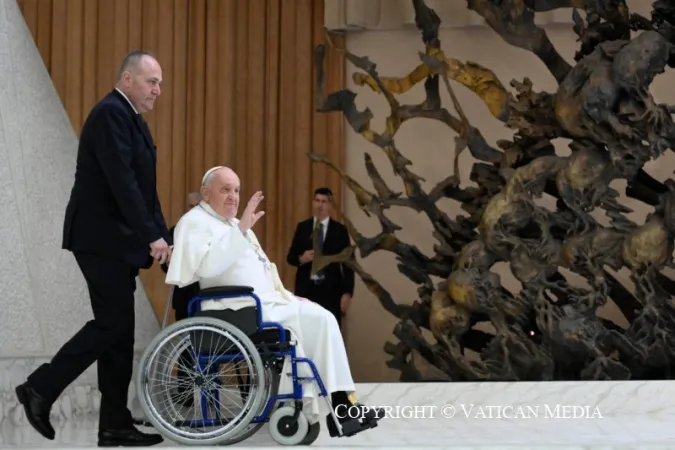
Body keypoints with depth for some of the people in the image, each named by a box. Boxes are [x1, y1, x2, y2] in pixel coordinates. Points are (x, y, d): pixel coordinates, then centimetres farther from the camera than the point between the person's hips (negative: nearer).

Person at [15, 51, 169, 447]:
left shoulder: (131, 119, 17)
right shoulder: (110, 114, -14)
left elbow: (142, 188, 16)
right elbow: (122, 182, -22)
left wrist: (163, 236, 8)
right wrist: (153, 235, -22)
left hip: (117, 240, 10)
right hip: (102, 238, -10)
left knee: (120, 328, 7)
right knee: (112, 323, -11)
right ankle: (41, 388, -2)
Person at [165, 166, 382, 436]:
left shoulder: (236, 224, 26)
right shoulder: (195, 222, -3)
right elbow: (207, 266, -22)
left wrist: (285, 295, 13)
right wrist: (241, 229, -25)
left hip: (267, 301, 9)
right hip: (237, 309, -9)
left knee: (321, 319, -10)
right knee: (291, 325, -28)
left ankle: (340, 404, -15)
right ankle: (303, 411, -17)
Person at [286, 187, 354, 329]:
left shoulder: (340, 230, 3)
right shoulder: (302, 227, 9)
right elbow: (290, 257, 12)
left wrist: (347, 293, -5)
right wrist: (301, 259, -12)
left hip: (330, 291, -2)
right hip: (306, 289, 2)